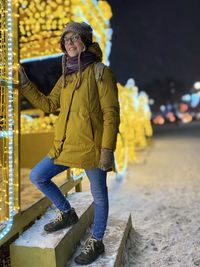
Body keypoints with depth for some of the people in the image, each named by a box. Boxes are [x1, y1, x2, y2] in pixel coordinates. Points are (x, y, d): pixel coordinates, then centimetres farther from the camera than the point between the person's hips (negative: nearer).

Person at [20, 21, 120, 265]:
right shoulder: (66, 77, 16)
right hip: (64, 145, 7)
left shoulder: (100, 72, -4)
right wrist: (25, 84, 11)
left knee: (98, 195, 8)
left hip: (91, 147, -7)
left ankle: (96, 242, 31)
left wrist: (107, 149, -18)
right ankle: (67, 213, 31)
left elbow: (111, 114, -11)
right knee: (37, 176, 11)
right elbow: (47, 104, 18)